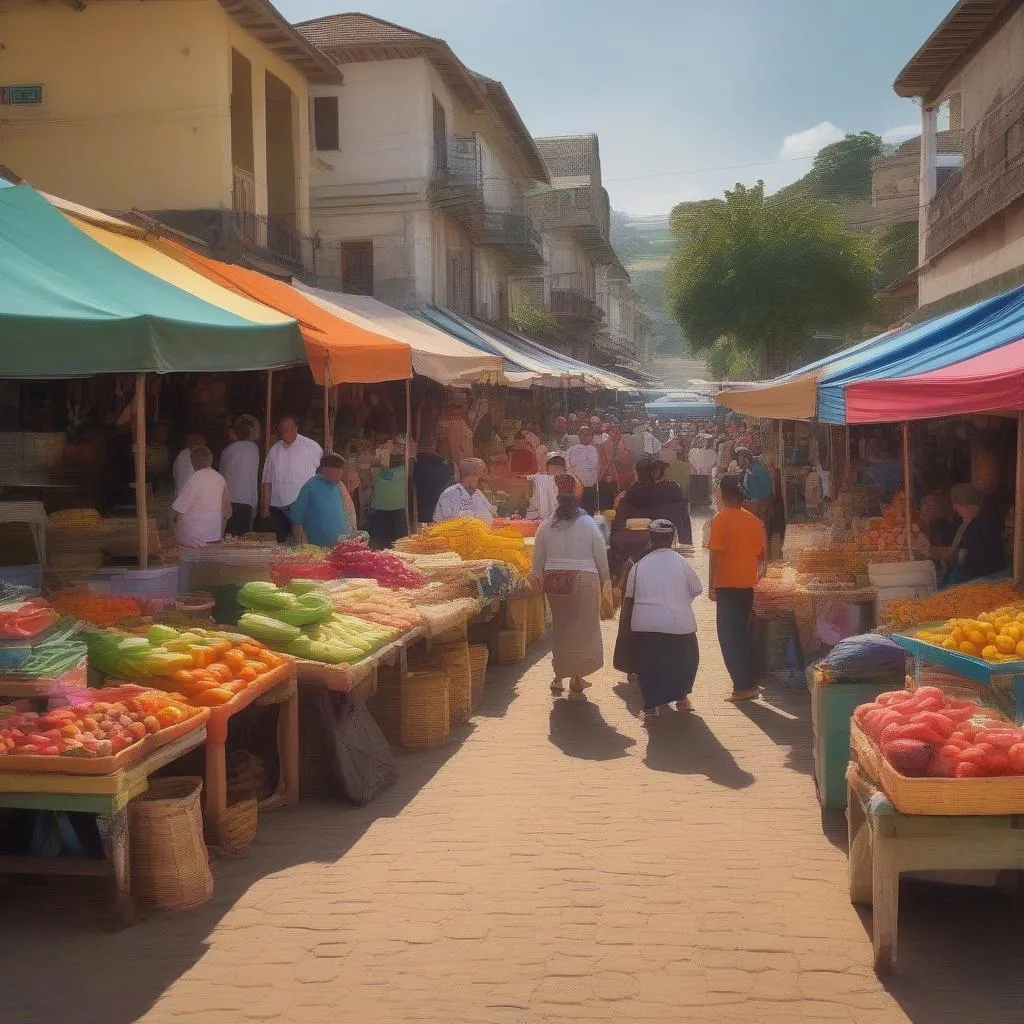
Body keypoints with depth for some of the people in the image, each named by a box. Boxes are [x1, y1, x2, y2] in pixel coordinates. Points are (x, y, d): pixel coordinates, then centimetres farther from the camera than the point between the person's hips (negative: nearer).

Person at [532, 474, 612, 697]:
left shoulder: (546, 526, 2)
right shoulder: (589, 524, -3)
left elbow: (537, 561, 5)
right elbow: (601, 557, 0)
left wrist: (540, 583, 15)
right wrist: (605, 584, 10)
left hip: (553, 580, 2)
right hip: (585, 580, -2)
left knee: (560, 627, 13)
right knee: (584, 627, 10)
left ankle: (558, 677, 12)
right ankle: (577, 677, 14)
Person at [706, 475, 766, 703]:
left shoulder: (721, 520, -10)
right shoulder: (754, 520, 8)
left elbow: (715, 555, -13)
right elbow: (761, 553, 12)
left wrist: (711, 586, -9)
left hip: (728, 586, -6)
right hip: (748, 585, 6)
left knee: (729, 636, -1)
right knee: (742, 634, 16)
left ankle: (744, 686, -5)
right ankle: (749, 682, 18)